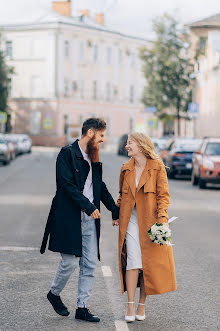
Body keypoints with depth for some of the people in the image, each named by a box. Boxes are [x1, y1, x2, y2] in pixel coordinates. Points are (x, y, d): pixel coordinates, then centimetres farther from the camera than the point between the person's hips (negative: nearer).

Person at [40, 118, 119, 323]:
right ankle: (54, 293, 22)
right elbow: (67, 184, -16)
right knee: (70, 262, -5)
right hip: (70, 217, -7)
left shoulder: (93, 158, 17)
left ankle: (82, 307, 11)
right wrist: (88, 206, -19)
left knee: (90, 265, 4)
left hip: (90, 218, 7)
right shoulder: (67, 153, -7)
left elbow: (100, 187, 24)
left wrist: (115, 211, 19)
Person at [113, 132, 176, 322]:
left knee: (149, 263, 1)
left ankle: (142, 306, 14)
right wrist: (116, 214, 11)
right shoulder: (126, 169, 9)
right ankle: (130, 307, -5)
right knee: (133, 261, -8)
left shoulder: (157, 167, -3)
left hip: (150, 221, -2)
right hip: (130, 219, 2)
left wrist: (161, 218, -16)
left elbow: (163, 195, -5)